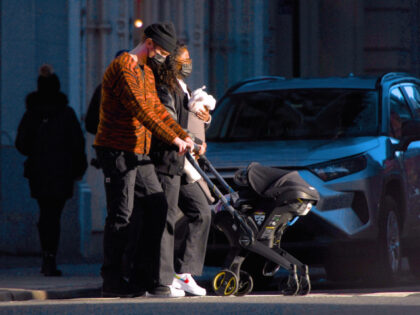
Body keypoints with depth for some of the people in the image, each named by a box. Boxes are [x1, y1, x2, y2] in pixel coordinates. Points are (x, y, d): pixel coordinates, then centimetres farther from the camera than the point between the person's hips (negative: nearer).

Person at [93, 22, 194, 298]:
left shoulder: (147, 73, 19)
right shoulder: (123, 68, -14)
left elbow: (156, 109, 21)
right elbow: (141, 110, -22)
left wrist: (185, 136, 9)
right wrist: (173, 139, -22)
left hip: (139, 154, 10)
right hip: (117, 151, -10)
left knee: (157, 208, 4)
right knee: (121, 216, -8)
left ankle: (147, 279, 6)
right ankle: (113, 282, -1)